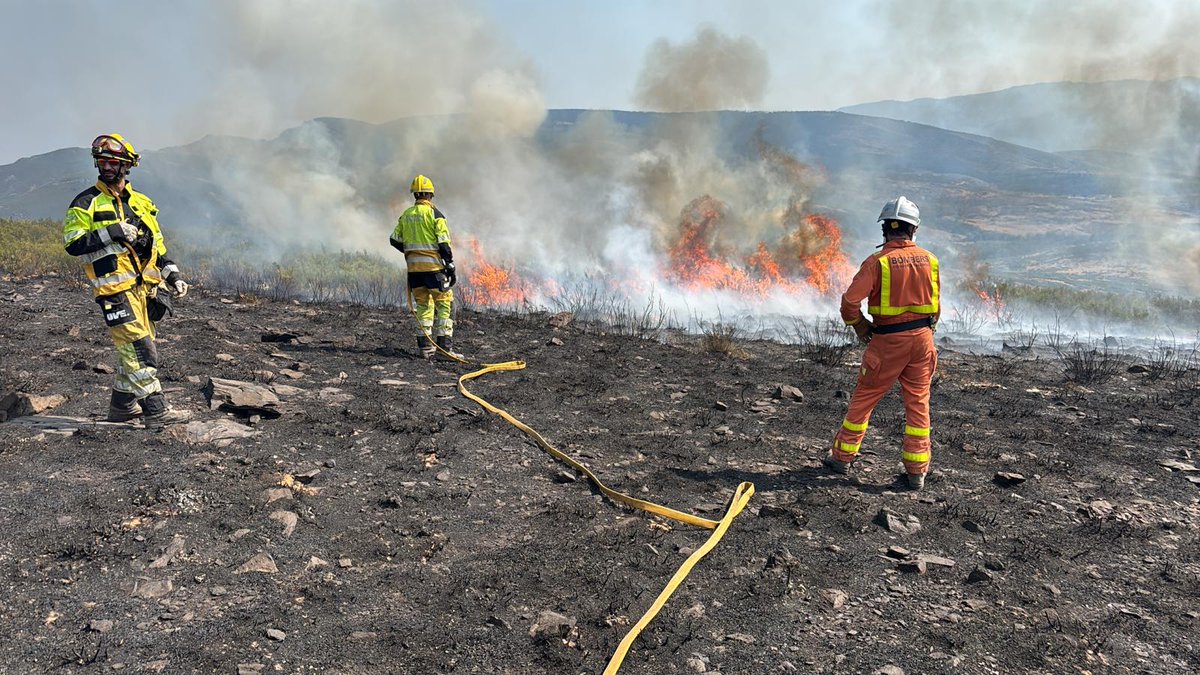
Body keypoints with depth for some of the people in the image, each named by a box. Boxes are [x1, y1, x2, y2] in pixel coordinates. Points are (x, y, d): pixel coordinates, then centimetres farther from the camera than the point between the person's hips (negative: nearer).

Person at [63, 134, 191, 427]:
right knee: (139, 349, -11)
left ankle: (122, 405, 25)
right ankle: (155, 410, -10)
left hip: (145, 286, 6)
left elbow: (157, 245, 21)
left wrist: (172, 275, 11)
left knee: (132, 349, 13)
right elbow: (72, 243, -9)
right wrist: (110, 233, -18)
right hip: (115, 289, -6)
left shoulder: (141, 202, 15)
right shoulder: (87, 203, -2)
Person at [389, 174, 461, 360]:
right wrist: (451, 267, -7)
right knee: (444, 304, 1)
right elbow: (443, 243, -12)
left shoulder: (406, 215, 10)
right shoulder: (434, 213, -6)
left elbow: (395, 240, 14)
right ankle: (445, 346, -5)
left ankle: (425, 346, 11)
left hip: (413, 267, 6)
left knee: (423, 305, 13)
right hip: (433, 265, -5)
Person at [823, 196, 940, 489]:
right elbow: (935, 304, 9)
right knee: (918, 404, 9)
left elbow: (850, 300, -17)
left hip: (888, 339, -4)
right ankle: (917, 471, 12)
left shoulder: (878, 261, -13)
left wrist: (860, 326, 0)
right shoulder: (929, 260, 2)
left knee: (863, 398, 9)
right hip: (922, 338, 4)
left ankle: (843, 456, 18)